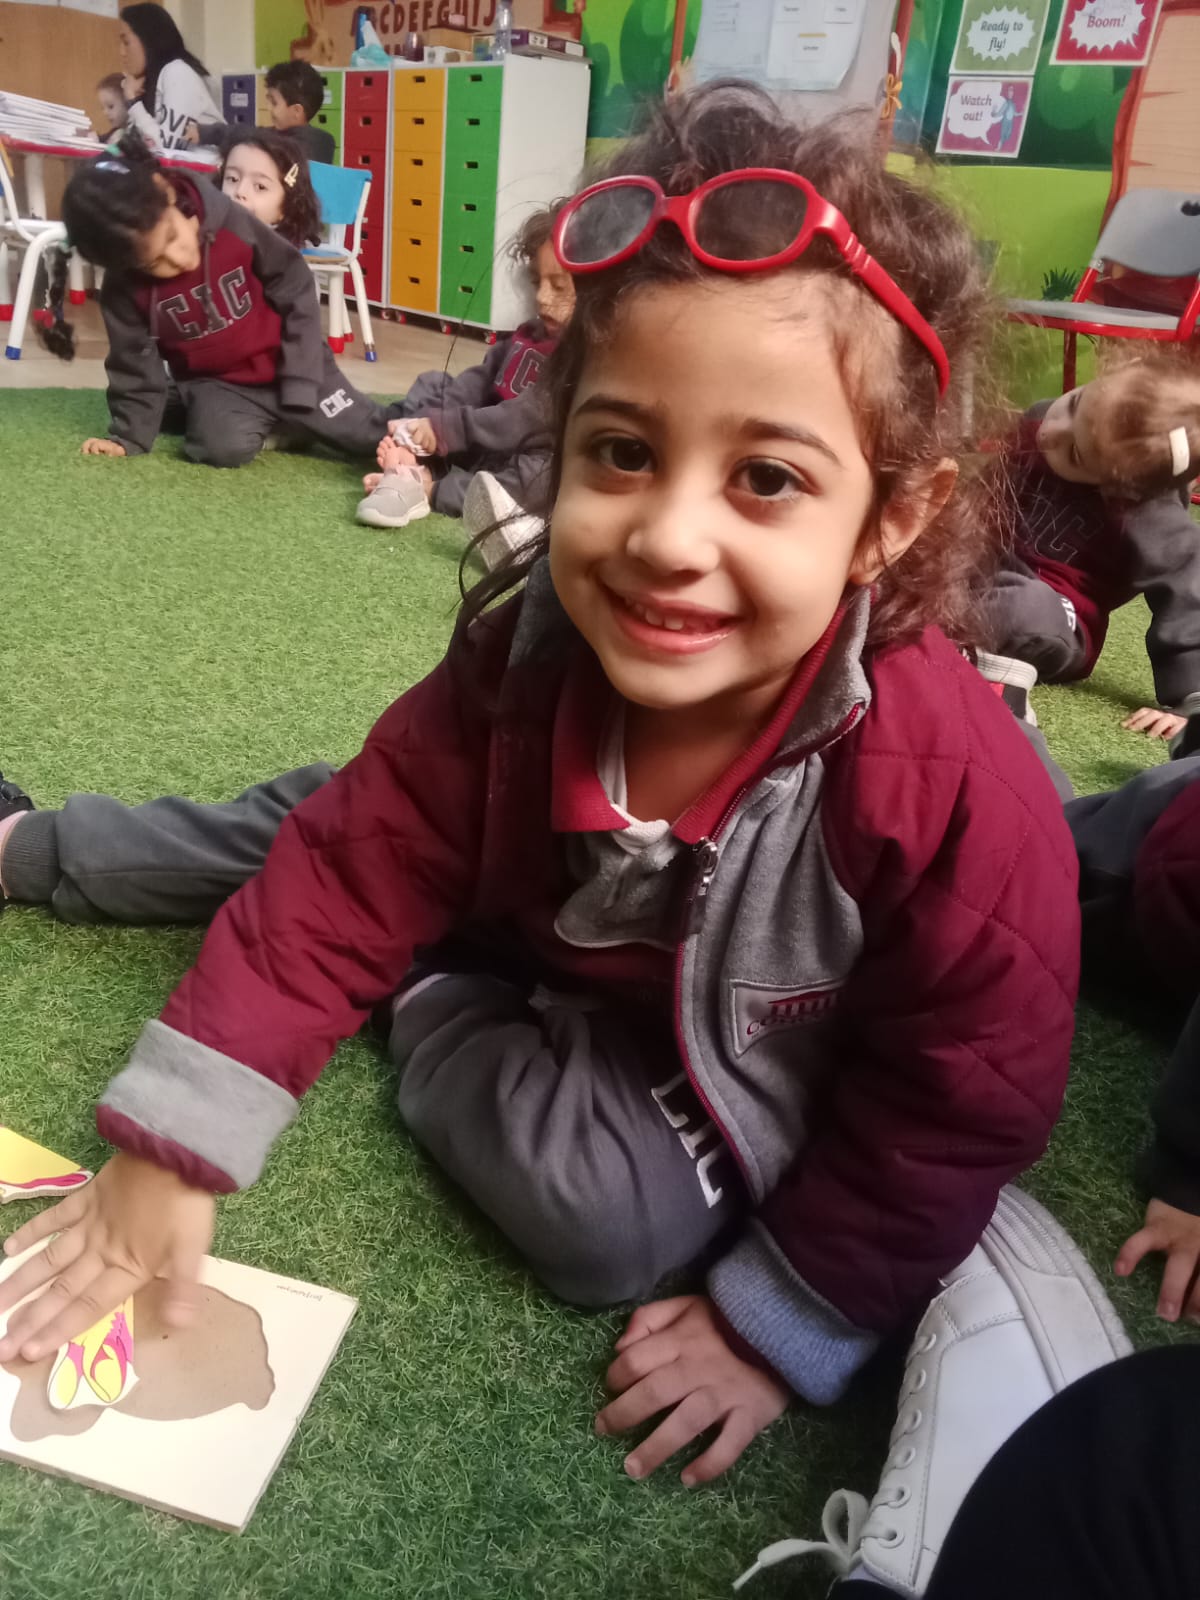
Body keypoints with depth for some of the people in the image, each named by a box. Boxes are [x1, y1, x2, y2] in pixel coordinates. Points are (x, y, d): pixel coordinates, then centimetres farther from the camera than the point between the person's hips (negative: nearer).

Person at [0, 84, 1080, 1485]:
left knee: (603, 1217, -27)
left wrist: (785, 1323, -15)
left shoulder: (957, 794, -38)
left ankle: (417, 996, -1)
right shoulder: (526, 649, -27)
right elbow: (354, 872, -19)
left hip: (740, 1066, -2)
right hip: (549, 932, 3)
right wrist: (170, 1150, -20)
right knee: (320, 822, 1)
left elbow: (960, 1110, -23)